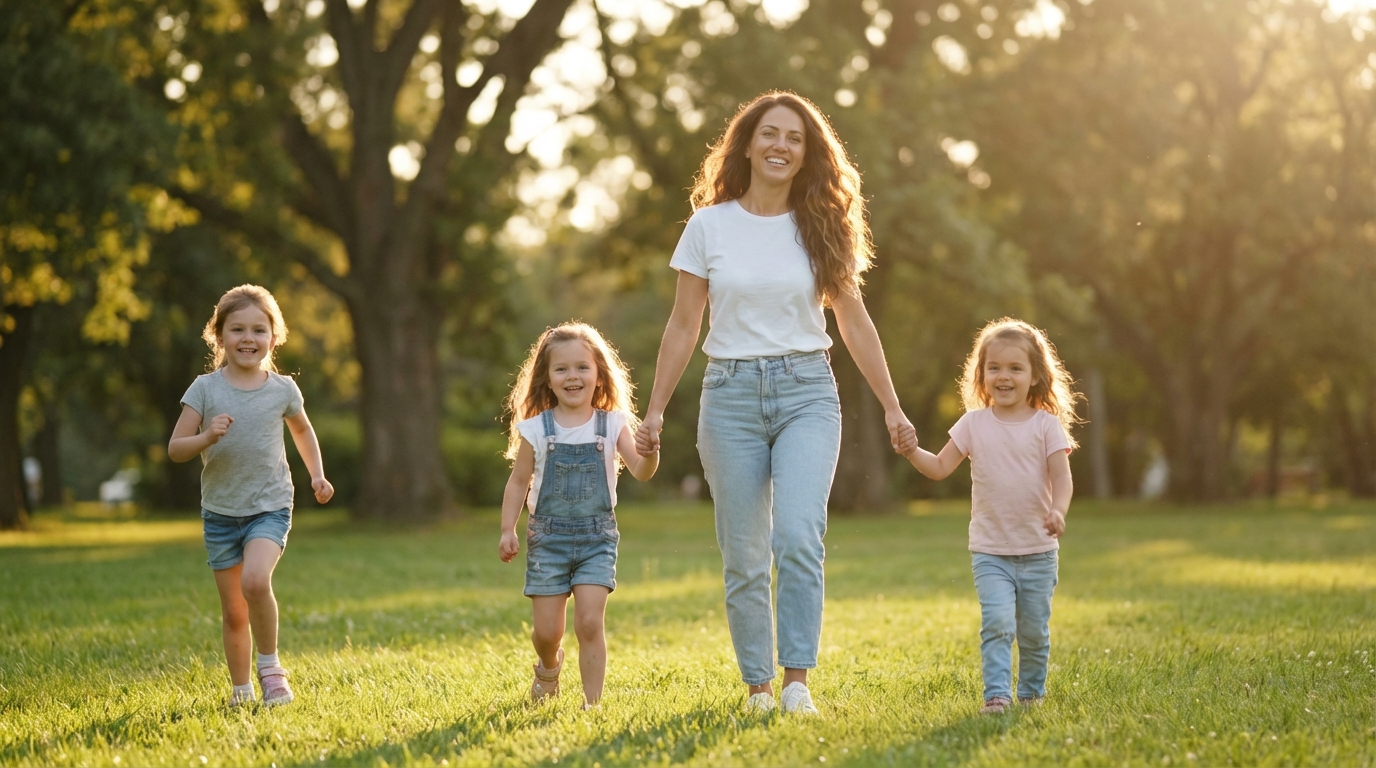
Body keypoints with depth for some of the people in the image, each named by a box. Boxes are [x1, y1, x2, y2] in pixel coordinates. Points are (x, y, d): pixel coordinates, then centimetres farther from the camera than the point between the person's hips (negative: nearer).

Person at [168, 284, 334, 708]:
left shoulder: (282, 389, 0)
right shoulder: (205, 389, -4)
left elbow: (303, 431, 20)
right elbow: (175, 448, -5)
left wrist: (317, 475, 8)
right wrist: (207, 438, -24)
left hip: (270, 507, -1)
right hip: (221, 511, 1)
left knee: (255, 581, -27)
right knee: (233, 611, 7)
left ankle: (270, 664, -7)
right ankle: (240, 689, 24)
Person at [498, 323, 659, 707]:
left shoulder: (612, 425, -1)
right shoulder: (535, 429, -2)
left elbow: (640, 472, -11)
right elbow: (518, 482, 4)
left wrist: (650, 453, -33)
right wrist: (507, 530, -3)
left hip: (597, 537, 0)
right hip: (548, 537, 0)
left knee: (589, 621, -12)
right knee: (547, 629, 4)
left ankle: (592, 703, -3)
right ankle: (549, 666, 38)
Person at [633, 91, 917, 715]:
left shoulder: (821, 227, 6)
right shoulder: (709, 226, 3)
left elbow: (854, 321, 11)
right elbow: (683, 327, 7)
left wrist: (891, 407, 10)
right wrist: (655, 411, 4)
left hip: (806, 390, 0)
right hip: (731, 393, 0)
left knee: (798, 538, -18)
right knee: (743, 556, 1)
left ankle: (797, 682, -12)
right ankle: (757, 686, 12)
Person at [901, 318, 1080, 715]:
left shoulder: (1047, 425, -2)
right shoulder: (974, 424, 2)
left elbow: (1061, 477, -11)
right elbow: (939, 467, 3)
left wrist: (1058, 511, -30)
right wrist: (911, 451, -16)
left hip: (1037, 551, 0)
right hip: (989, 551, 0)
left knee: (1034, 629, 9)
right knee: (997, 622, -16)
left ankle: (1031, 693, 27)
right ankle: (997, 694, -15)